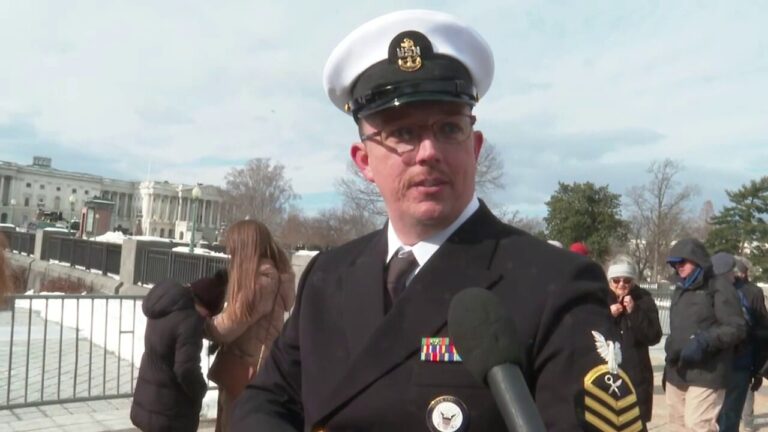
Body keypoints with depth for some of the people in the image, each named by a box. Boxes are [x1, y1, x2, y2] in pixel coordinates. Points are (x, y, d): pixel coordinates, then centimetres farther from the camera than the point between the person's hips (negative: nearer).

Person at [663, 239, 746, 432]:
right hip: (676, 373, 7)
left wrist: (704, 341, -23)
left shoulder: (719, 287, -5)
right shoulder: (680, 289, 18)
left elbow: (736, 328, -12)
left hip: (705, 375, -7)